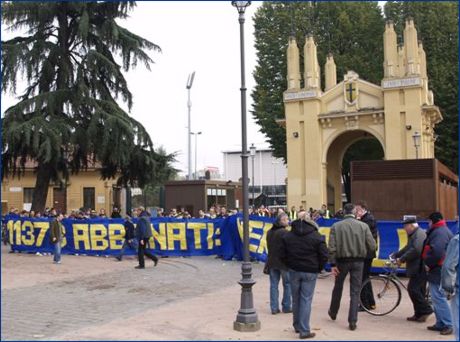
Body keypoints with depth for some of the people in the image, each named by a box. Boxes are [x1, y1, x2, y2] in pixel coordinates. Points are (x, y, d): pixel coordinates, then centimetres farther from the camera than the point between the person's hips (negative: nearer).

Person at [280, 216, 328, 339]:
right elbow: (324, 256, -8)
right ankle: (304, 331, 0)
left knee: (296, 299, 15)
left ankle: (297, 325, 25)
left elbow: (282, 255, 3)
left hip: (294, 271, 3)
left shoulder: (287, 236, 3)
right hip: (310, 273, -3)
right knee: (306, 300, 0)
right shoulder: (317, 237, -7)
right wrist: (318, 268, 7)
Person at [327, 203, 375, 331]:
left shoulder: (336, 226, -6)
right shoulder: (363, 226, -5)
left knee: (338, 287, 20)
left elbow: (332, 247, -10)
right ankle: (352, 321, 2)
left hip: (342, 260, 1)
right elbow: (372, 246, -5)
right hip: (358, 261, -1)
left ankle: (333, 312, 39)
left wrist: (333, 264, -5)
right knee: (355, 292, 6)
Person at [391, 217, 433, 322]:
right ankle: (419, 314, 17)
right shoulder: (414, 234, 19)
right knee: (418, 290, 12)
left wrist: (402, 259, -20)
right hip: (416, 268, 11)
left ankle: (426, 310, -4)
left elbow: (416, 250, -26)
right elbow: (408, 248, 26)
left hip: (419, 269, -11)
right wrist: (395, 255, 19)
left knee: (413, 289, -11)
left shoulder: (419, 234, -15)